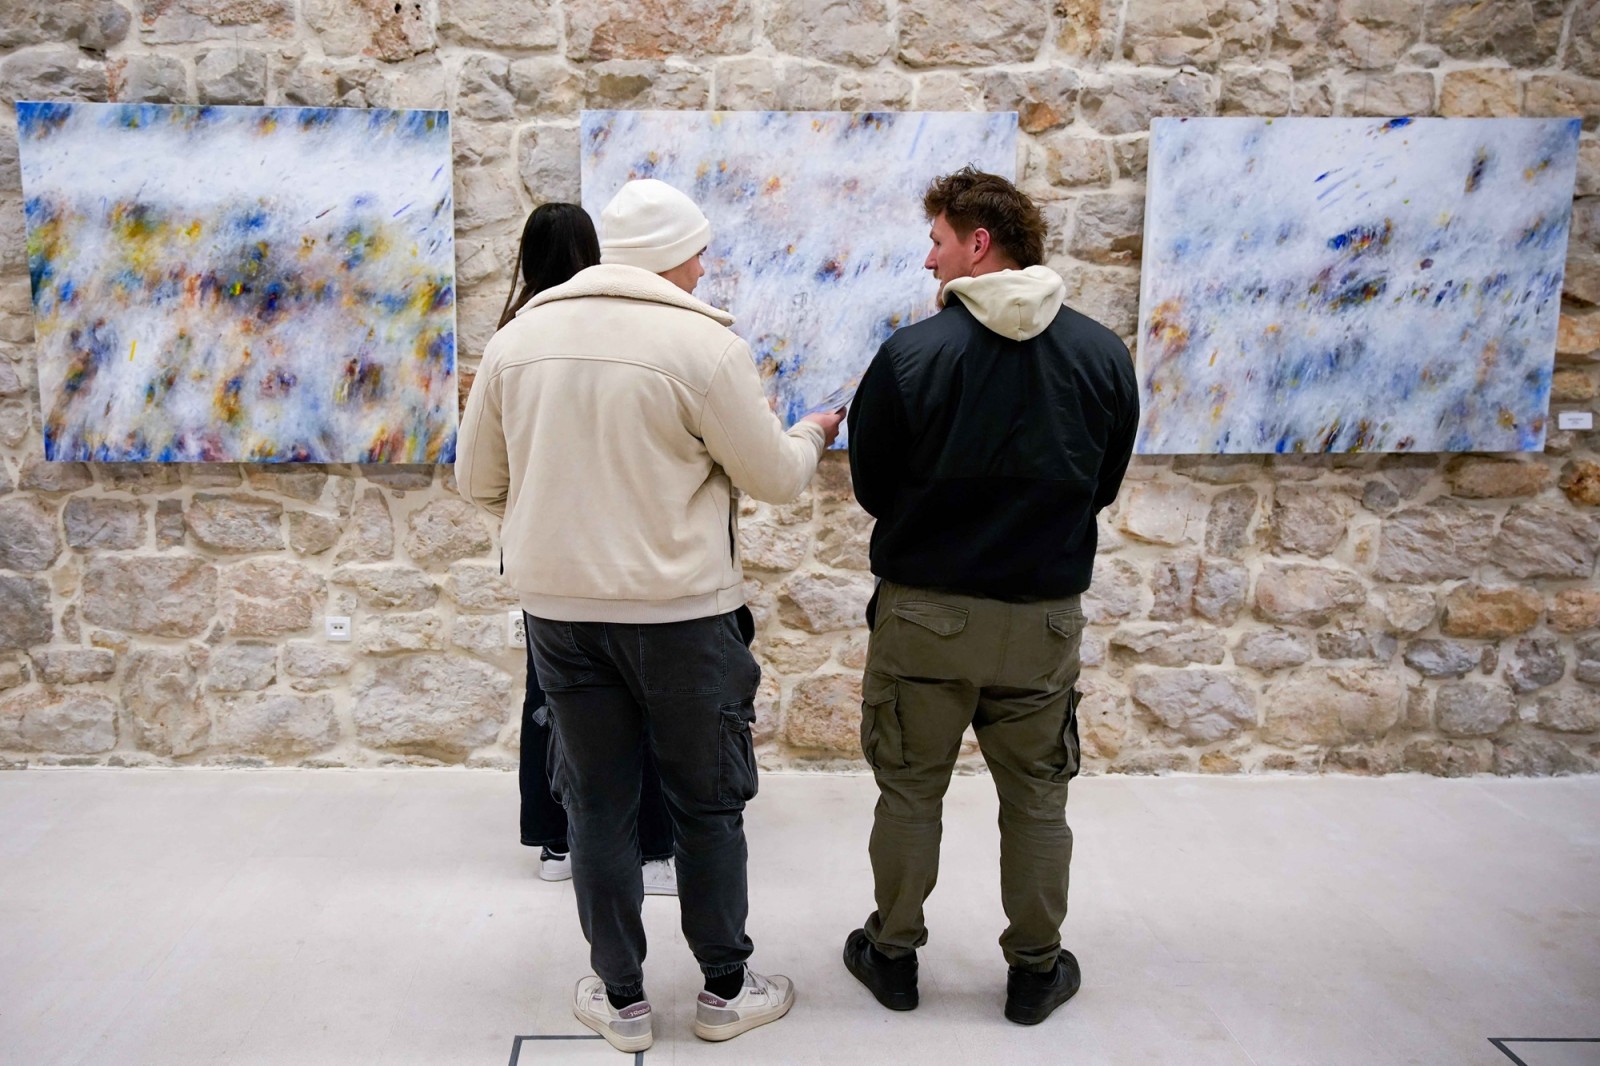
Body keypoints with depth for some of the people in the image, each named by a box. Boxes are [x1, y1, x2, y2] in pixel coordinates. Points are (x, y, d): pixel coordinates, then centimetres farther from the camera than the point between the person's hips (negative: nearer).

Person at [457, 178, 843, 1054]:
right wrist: (811, 437, 17)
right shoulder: (705, 343, -11)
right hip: (682, 611, -3)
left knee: (598, 806, 14)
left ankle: (621, 998, 27)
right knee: (707, 806, 13)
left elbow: (477, 479, 9)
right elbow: (774, 477, -4)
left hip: (560, 608, 4)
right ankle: (726, 990, 28)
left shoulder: (517, 338, 3)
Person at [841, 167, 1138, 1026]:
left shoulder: (911, 354, -14)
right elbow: (1102, 488, 6)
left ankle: (893, 955, 31)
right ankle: (1036, 969, 31)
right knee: (1036, 797, 17)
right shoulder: (1104, 355, -5)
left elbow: (871, 489, -3)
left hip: (922, 612, -2)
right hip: (1044, 615, 2)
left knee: (909, 789, 15)